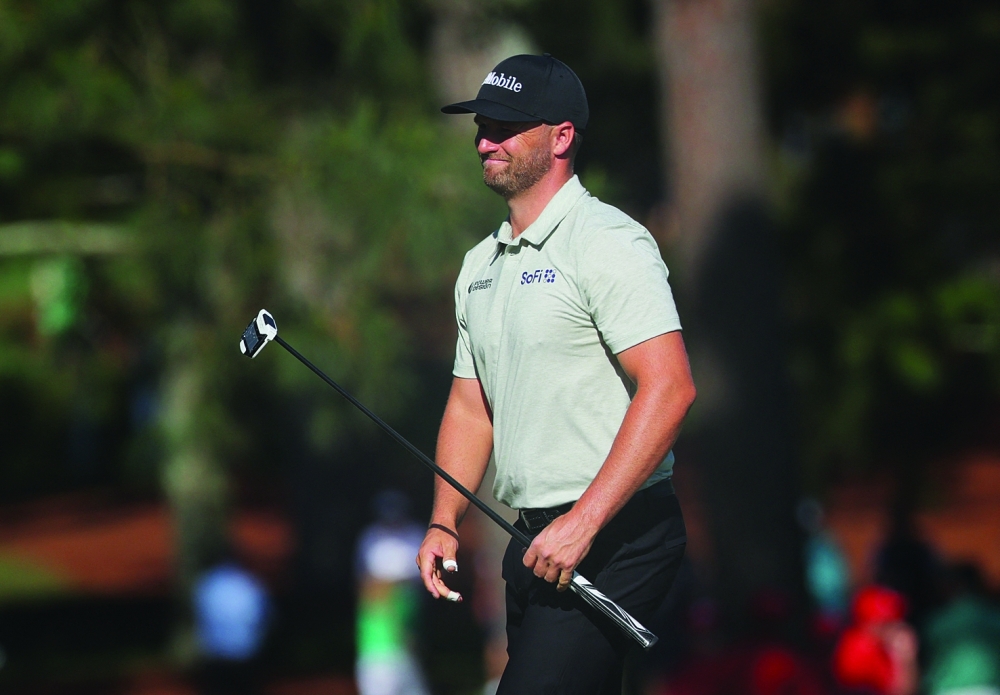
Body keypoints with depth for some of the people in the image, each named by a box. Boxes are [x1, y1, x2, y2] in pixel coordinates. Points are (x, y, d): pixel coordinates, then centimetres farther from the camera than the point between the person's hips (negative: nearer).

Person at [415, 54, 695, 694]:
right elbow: (472, 406, 23)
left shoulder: (607, 242, -10)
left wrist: (582, 523, -23)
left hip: (615, 539, -9)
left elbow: (669, 387, -20)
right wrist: (444, 522, 8)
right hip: (535, 544, 9)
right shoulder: (481, 265, 17)